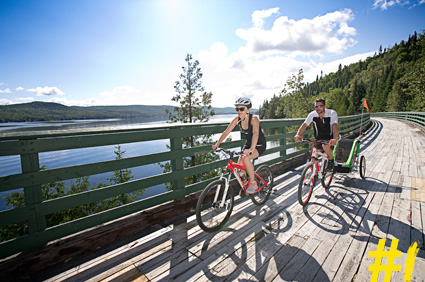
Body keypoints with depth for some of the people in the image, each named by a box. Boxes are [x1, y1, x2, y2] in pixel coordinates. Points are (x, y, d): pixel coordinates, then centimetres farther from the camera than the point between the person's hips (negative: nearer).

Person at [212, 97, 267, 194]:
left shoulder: (254, 118, -26)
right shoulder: (237, 119, -11)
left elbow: (255, 134, -41)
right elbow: (226, 132, -10)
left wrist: (251, 149, -56)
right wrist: (217, 145, -18)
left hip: (259, 144, -5)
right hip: (248, 143, 6)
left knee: (246, 158, -32)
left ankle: (253, 183, -13)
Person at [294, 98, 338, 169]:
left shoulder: (332, 113, -19)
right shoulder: (312, 114, -12)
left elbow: (334, 125, -34)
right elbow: (304, 124, -23)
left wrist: (335, 139, -52)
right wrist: (298, 135, -42)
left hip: (329, 138, -2)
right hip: (318, 138, 3)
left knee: (325, 146, -36)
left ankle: (331, 159, -5)